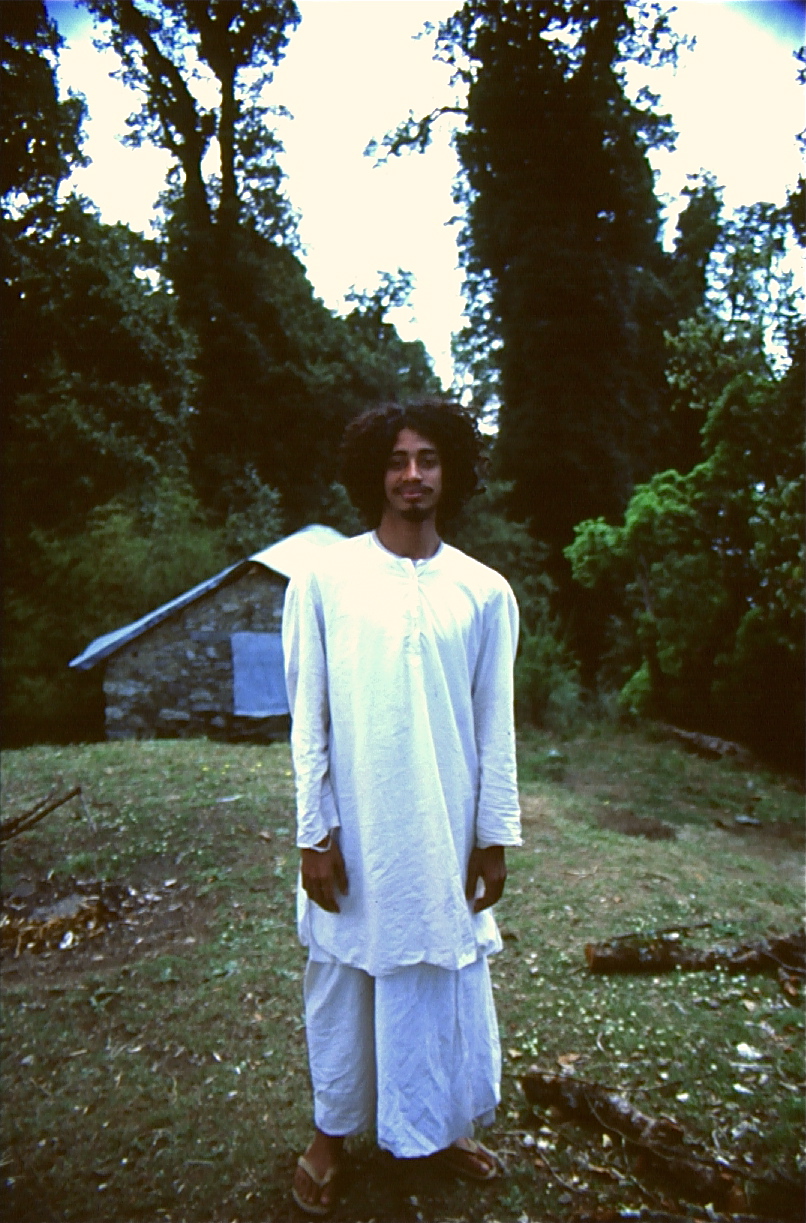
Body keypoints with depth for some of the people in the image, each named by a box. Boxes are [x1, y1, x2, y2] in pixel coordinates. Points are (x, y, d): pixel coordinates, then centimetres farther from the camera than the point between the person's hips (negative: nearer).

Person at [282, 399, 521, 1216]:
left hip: (446, 830, 2)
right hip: (354, 828, -1)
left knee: (447, 978, 14)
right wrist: (313, 832, -6)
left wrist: (496, 833, 3)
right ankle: (332, 1130, 37)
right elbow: (307, 716, -4)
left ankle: (435, 1127, 39)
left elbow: (495, 723, 3)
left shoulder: (484, 591, 0)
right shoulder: (325, 578, -5)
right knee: (344, 976, 13)